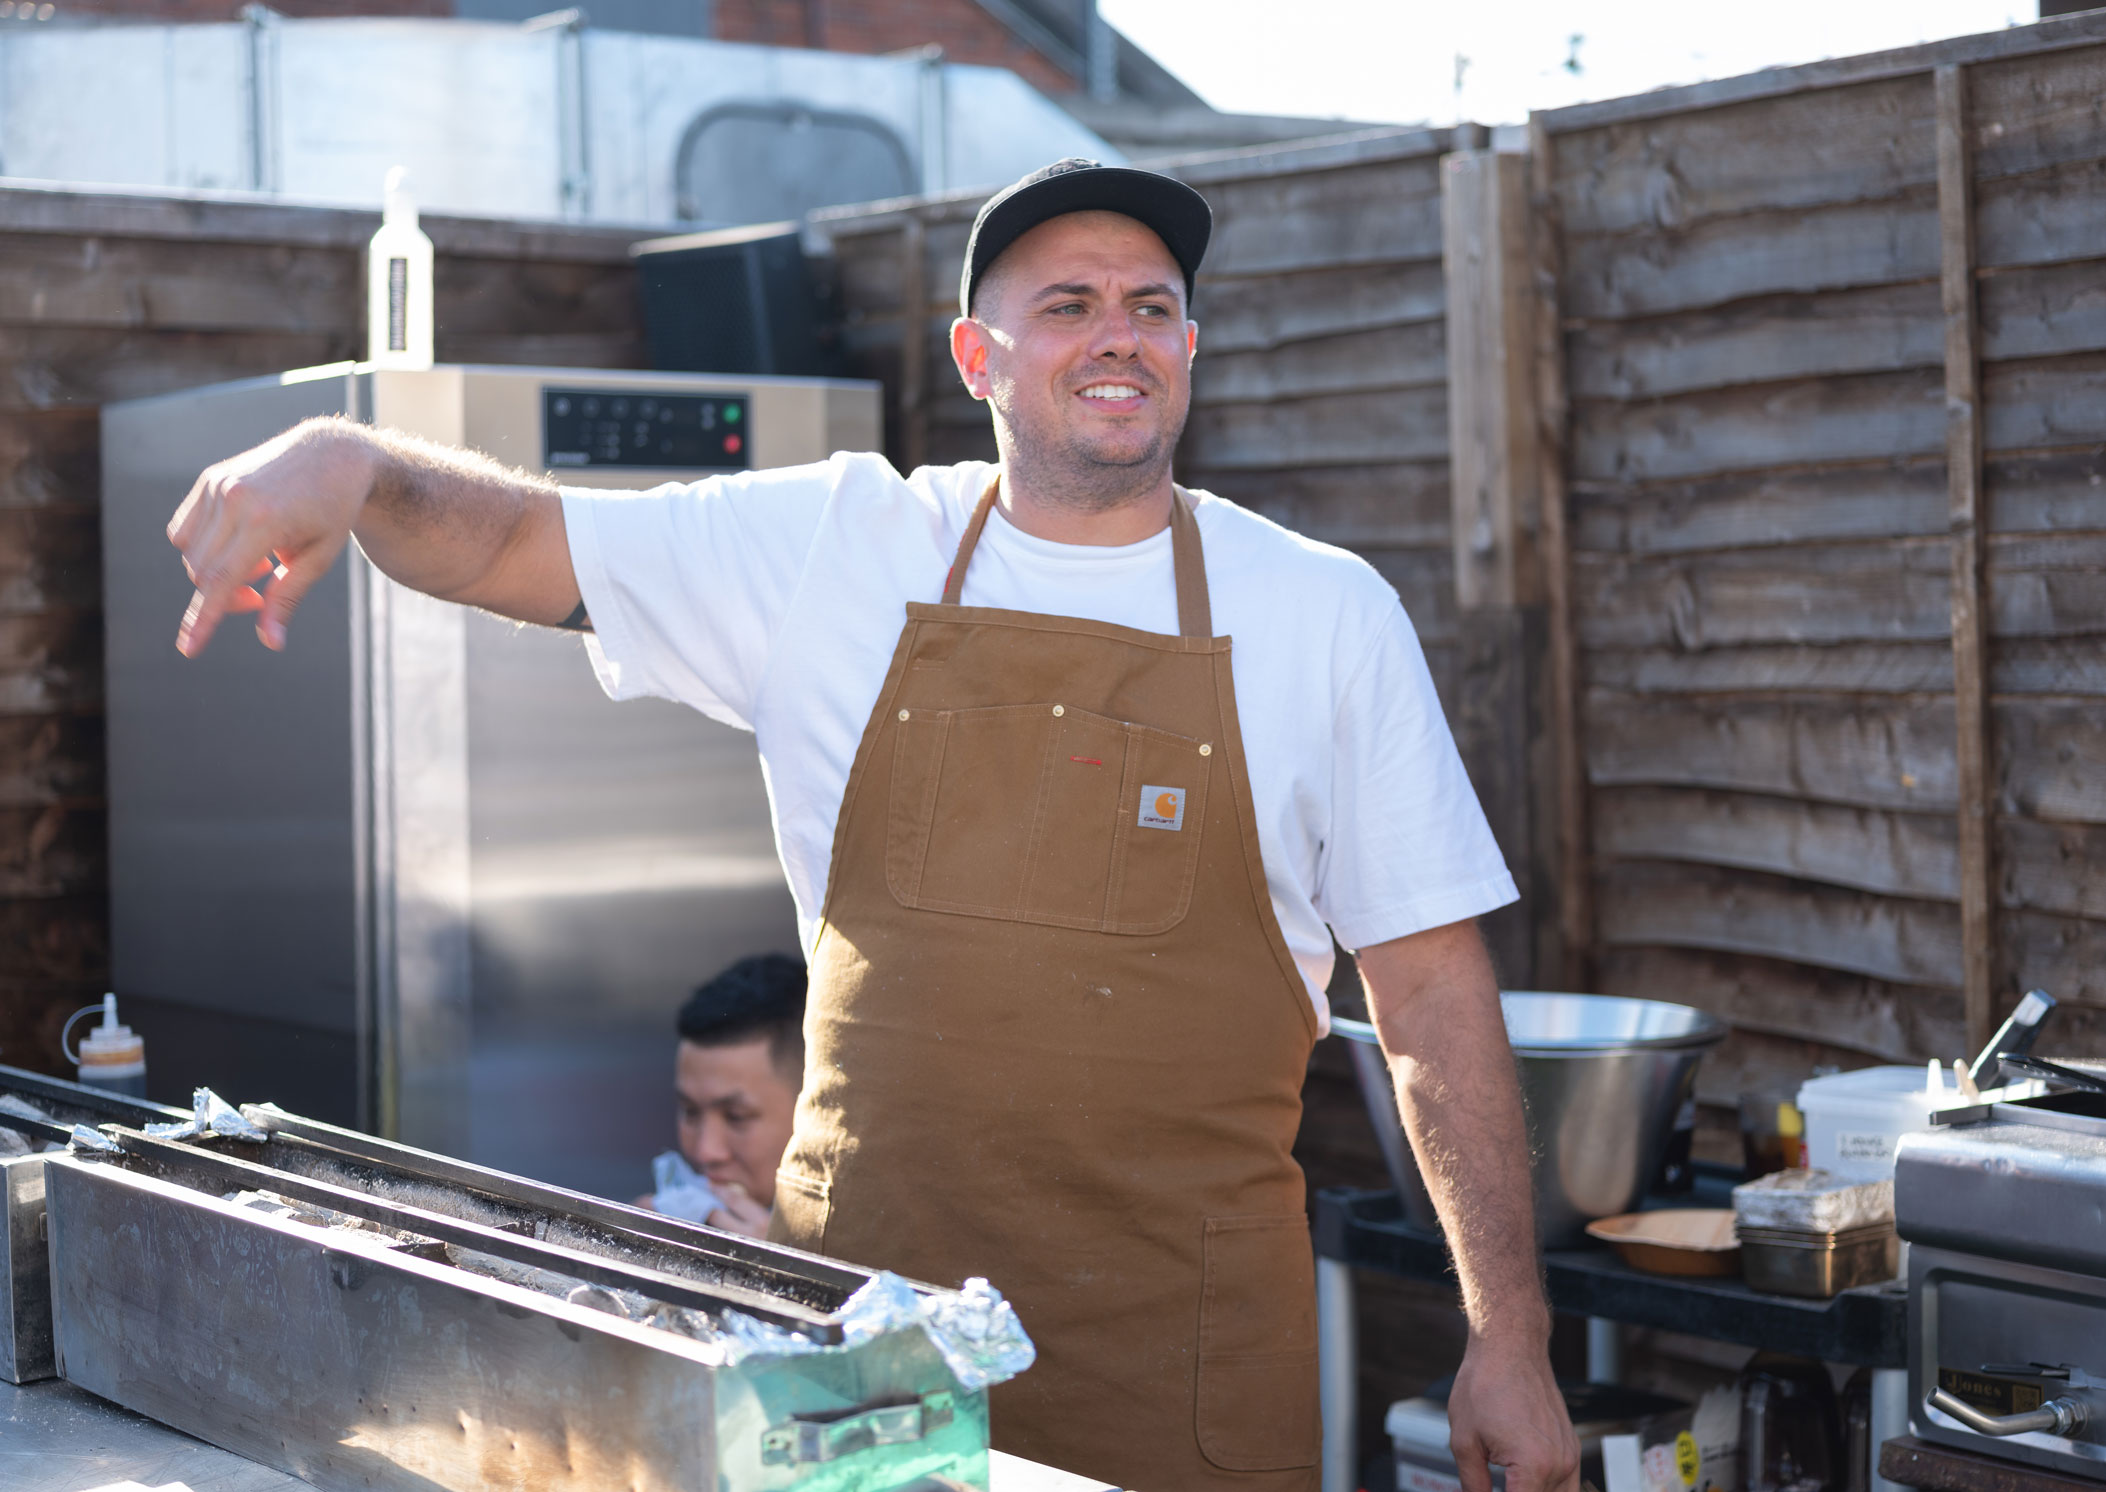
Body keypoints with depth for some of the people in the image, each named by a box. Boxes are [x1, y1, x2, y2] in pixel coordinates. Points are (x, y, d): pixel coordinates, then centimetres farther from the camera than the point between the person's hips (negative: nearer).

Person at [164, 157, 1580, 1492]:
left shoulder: (1329, 616, 2)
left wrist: (1511, 1336, 0)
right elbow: (515, 539, 3)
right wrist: (352, 461, -19)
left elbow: (1434, 987, 3)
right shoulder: (835, 550, 4)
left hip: (1185, 1347, -1)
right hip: (865, 1298, 1)